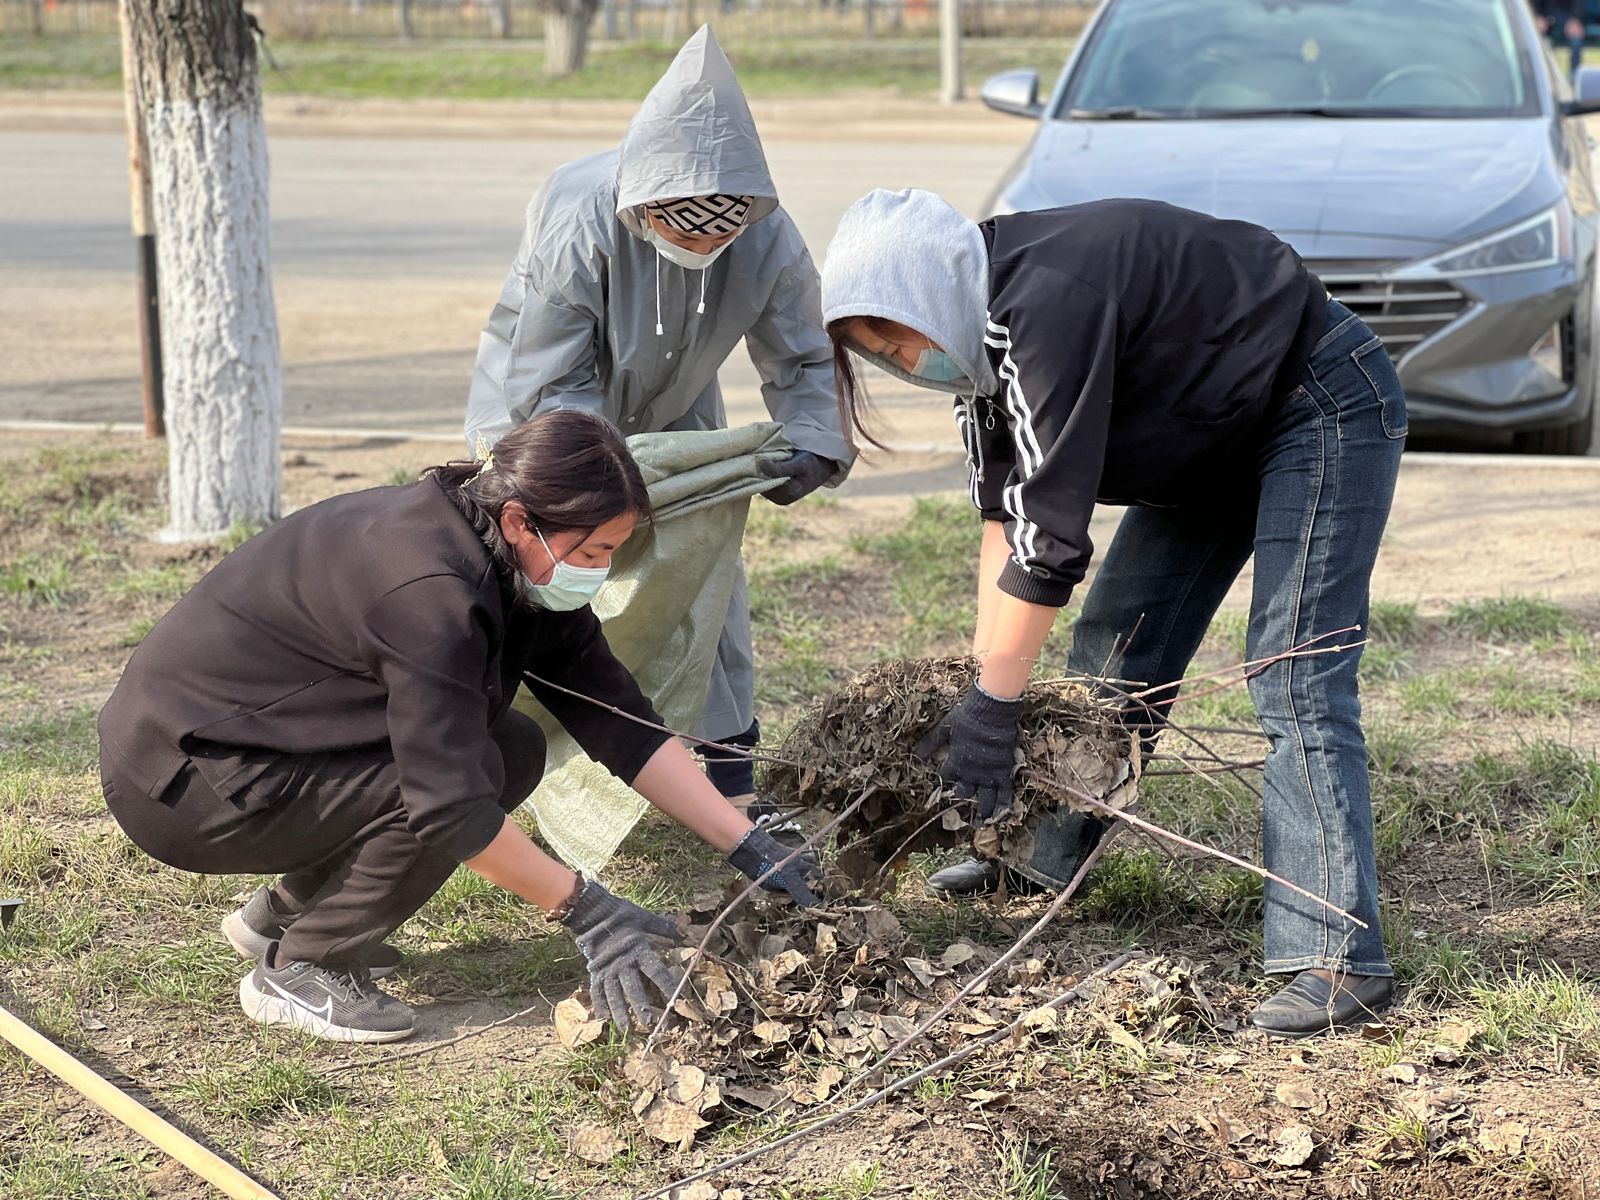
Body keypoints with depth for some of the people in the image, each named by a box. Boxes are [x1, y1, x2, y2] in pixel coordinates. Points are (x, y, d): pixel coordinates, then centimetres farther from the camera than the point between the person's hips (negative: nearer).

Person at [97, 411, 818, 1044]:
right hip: (179, 779, -9)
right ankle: (295, 972, -5)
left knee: (511, 752, 2)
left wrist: (749, 847, -6)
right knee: (473, 769, -22)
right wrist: (584, 910, -23)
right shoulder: (429, 589, -31)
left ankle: (281, 911, 13)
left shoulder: (518, 568, -2)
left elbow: (621, 724, -1)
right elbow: (453, 807, -31)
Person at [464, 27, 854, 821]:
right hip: (539, 412, -3)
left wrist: (812, 444, -32)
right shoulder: (575, 221, -38)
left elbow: (804, 362, -13)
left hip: (670, 415, 3)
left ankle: (730, 774, 11)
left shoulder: (770, 241, -27)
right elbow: (549, 386, -29)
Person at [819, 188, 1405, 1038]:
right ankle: (1043, 861, 27)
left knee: (1293, 683, -17)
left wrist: (993, 705, -25)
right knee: (1113, 641, 12)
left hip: (1323, 406, -10)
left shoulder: (1047, 300, -33)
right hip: (1216, 432, 10)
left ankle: (1335, 960, -17)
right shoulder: (982, 319, -3)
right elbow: (1005, 513, -2)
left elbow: (1050, 531, -32)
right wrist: (986, 674, -8)